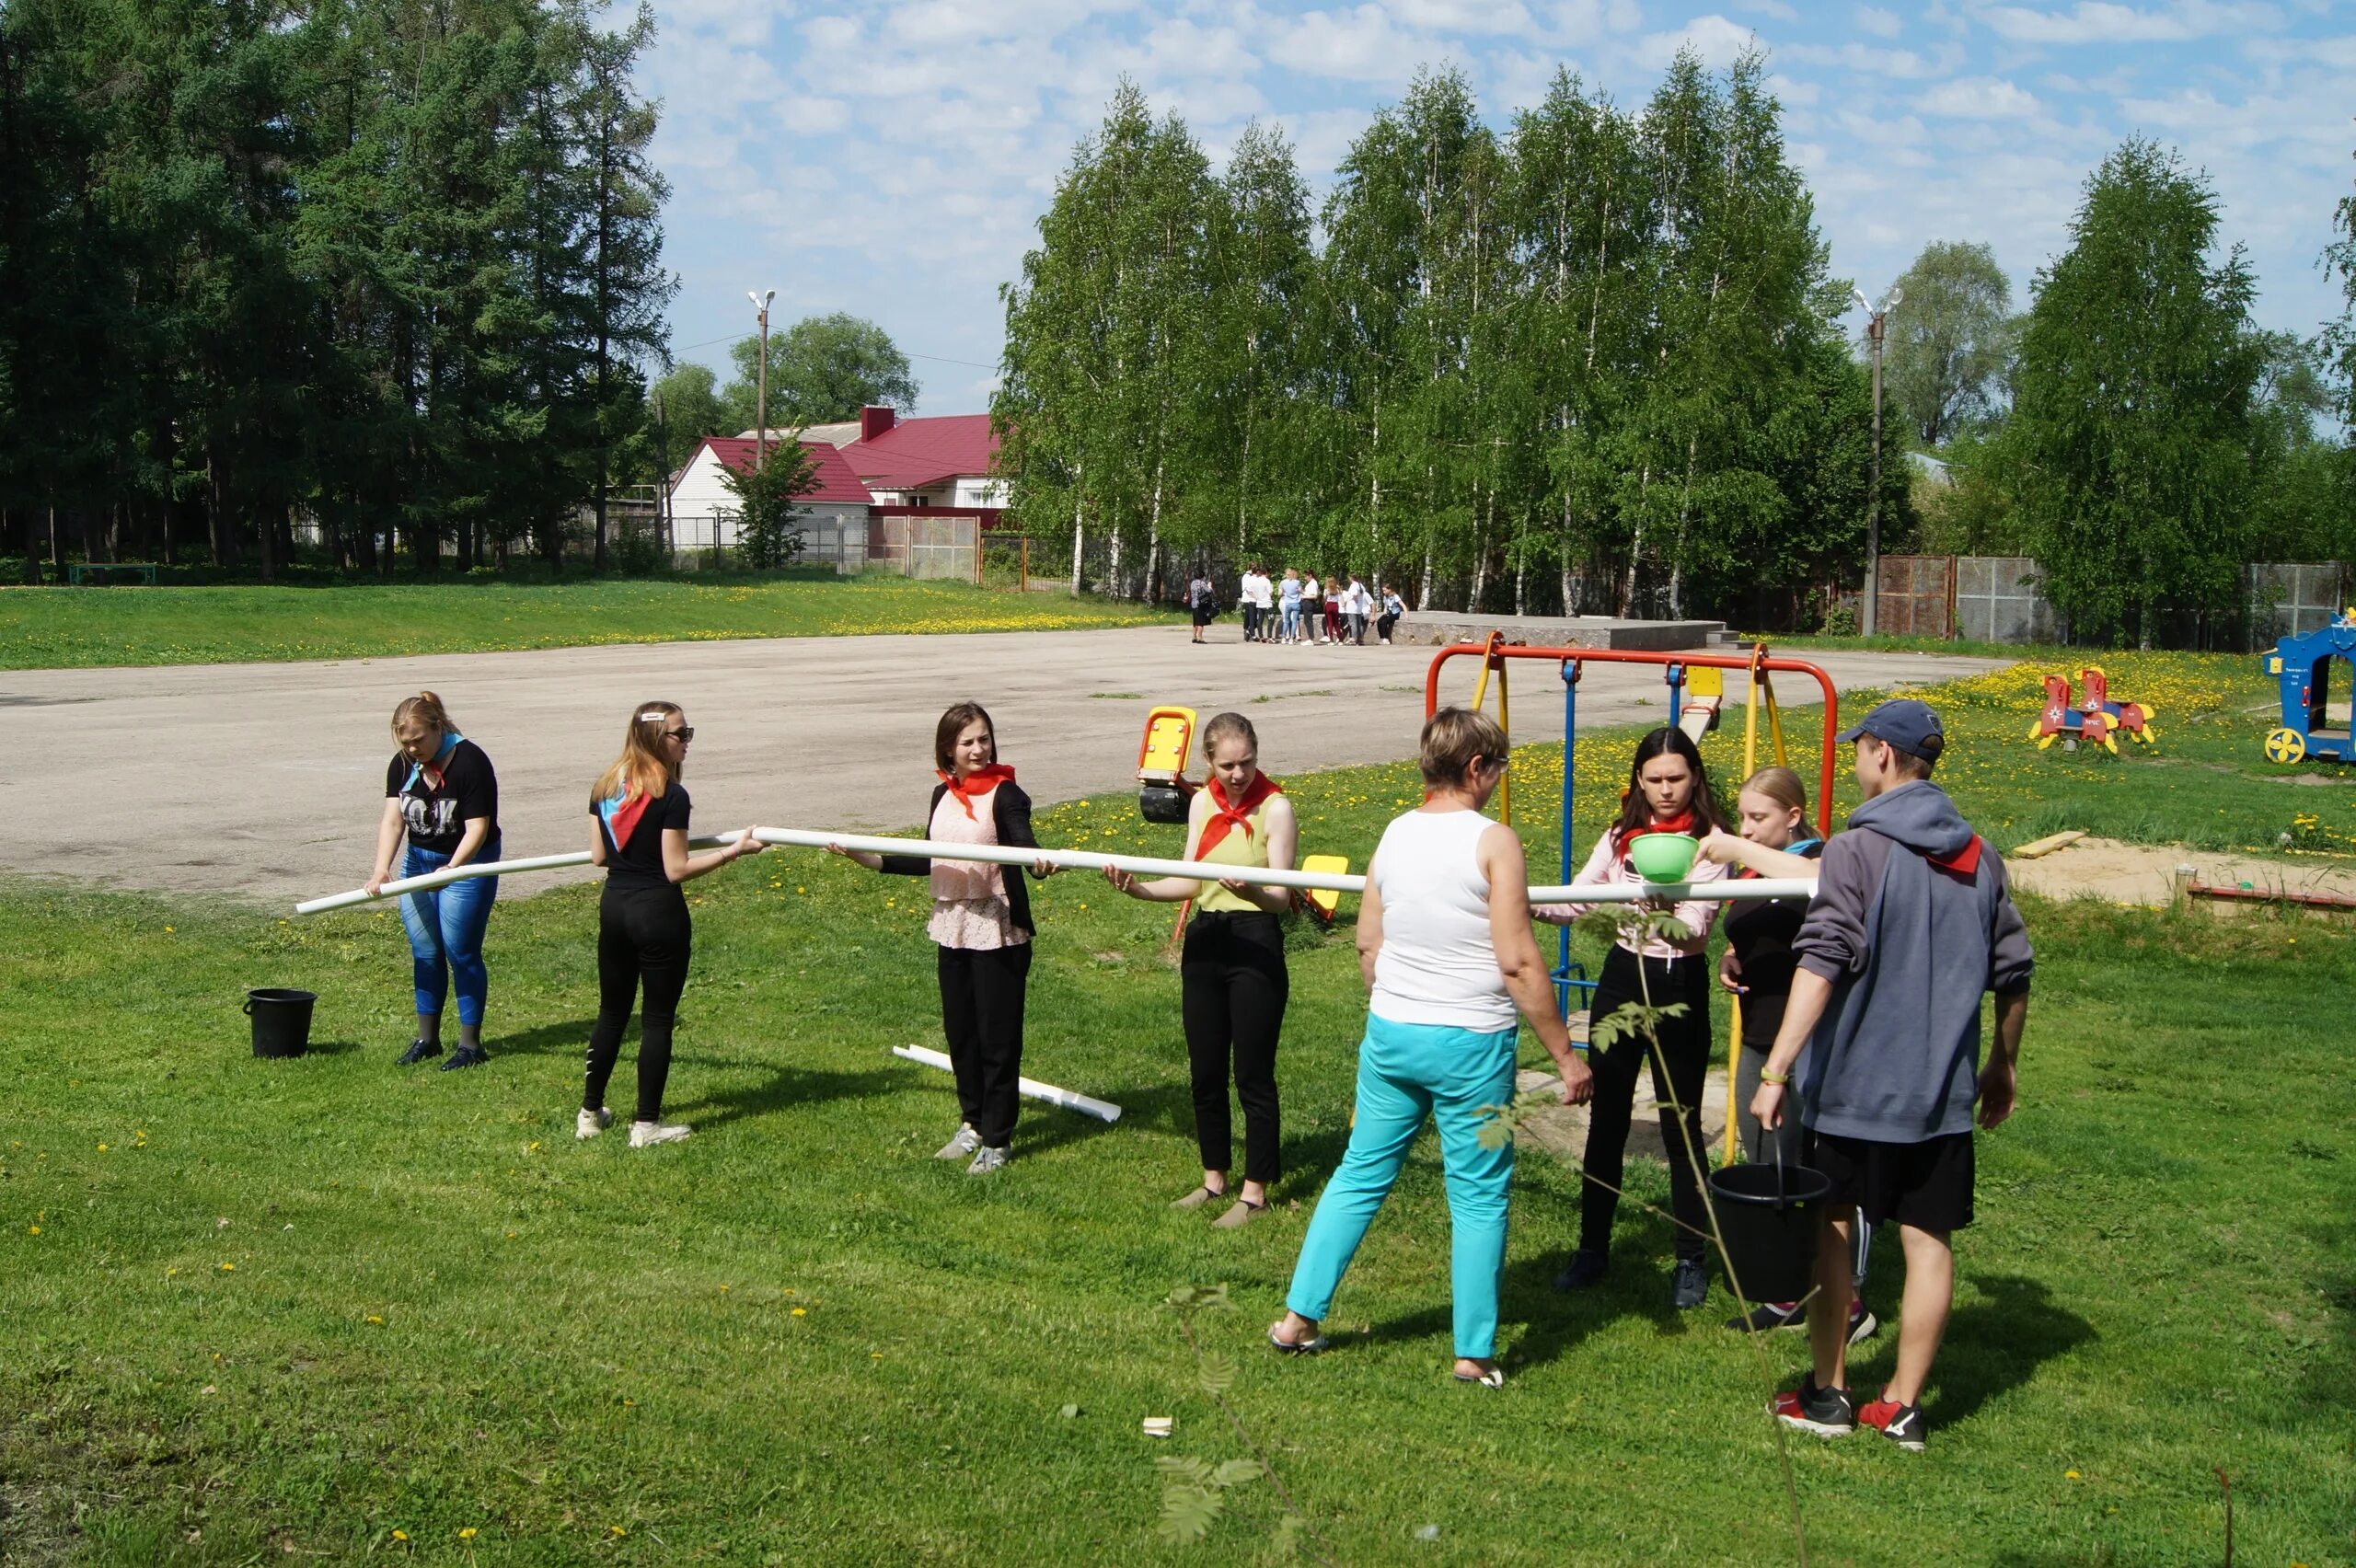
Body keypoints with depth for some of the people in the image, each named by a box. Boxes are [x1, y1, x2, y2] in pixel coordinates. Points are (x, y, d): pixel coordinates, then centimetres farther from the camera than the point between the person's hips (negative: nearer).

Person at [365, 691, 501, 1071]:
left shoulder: (470, 762, -21)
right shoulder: (402, 765, -3)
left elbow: (477, 829, -24)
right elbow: (392, 819, -11)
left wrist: (451, 869, -38)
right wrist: (381, 868, -26)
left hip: (467, 865, -6)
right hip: (418, 863, 6)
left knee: (460, 952, -5)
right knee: (424, 953, 10)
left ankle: (470, 1044, 5)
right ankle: (427, 1038, 22)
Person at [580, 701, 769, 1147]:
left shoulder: (604, 788, 4)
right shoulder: (671, 796, -16)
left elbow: (598, 856, 9)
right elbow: (676, 870, -16)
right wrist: (734, 850, -12)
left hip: (613, 906, 7)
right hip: (658, 912, -7)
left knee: (612, 1013, 19)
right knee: (658, 1019, 4)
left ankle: (590, 1113, 26)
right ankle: (646, 1125, 9)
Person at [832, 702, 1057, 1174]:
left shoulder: (1005, 793, -10)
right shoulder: (943, 795, 9)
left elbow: (1024, 845, -26)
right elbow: (929, 861, 17)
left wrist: (1040, 863, -48)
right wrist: (868, 858, 12)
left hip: (999, 931, -6)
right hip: (952, 927, 7)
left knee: (997, 1035, 1)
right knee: (960, 1030, 14)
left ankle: (997, 1139, 11)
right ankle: (973, 1124, 30)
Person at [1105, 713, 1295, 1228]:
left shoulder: (1275, 807, -11)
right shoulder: (1202, 803, 6)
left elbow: (1281, 898, -15)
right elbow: (1190, 883, 8)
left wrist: (1250, 890, -36)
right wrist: (1138, 888, -8)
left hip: (1257, 945, -6)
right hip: (1204, 942, 6)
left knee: (1253, 1074, 0)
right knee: (1205, 1071, 13)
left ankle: (1255, 1191, 11)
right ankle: (1214, 1178, 28)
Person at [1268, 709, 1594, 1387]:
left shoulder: (1394, 834, 4)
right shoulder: (1493, 842, -14)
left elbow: (1367, 944, 10)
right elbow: (1518, 962, -16)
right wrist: (1565, 1055, -9)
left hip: (1390, 1033, 5)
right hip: (1471, 1045, -5)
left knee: (1360, 1175, 17)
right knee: (1478, 1197, 7)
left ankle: (1298, 1318, 21)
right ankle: (1474, 1353, 14)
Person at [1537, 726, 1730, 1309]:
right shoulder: (1621, 836, 6)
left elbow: (1696, 927, -21)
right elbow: (1574, 902, 3)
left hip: (1679, 986, -4)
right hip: (1621, 978, 4)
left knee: (1680, 1125, 2)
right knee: (1607, 1117, 10)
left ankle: (1691, 1260, 14)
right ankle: (1593, 1247, 21)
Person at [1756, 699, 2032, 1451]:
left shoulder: (1858, 849, -12)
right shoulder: (1979, 858, 6)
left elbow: (1822, 964, -21)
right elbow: (2013, 974, 11)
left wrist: (1776, 1070, -22)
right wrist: (2002, 1065, 25)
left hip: (1855, 1084, -4)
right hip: (1942, 1090, 4)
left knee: (1832, 1227, 10)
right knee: (1928, 1240, 9)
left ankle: (1827, 1394, 16)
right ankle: (1903, 1404, 15)